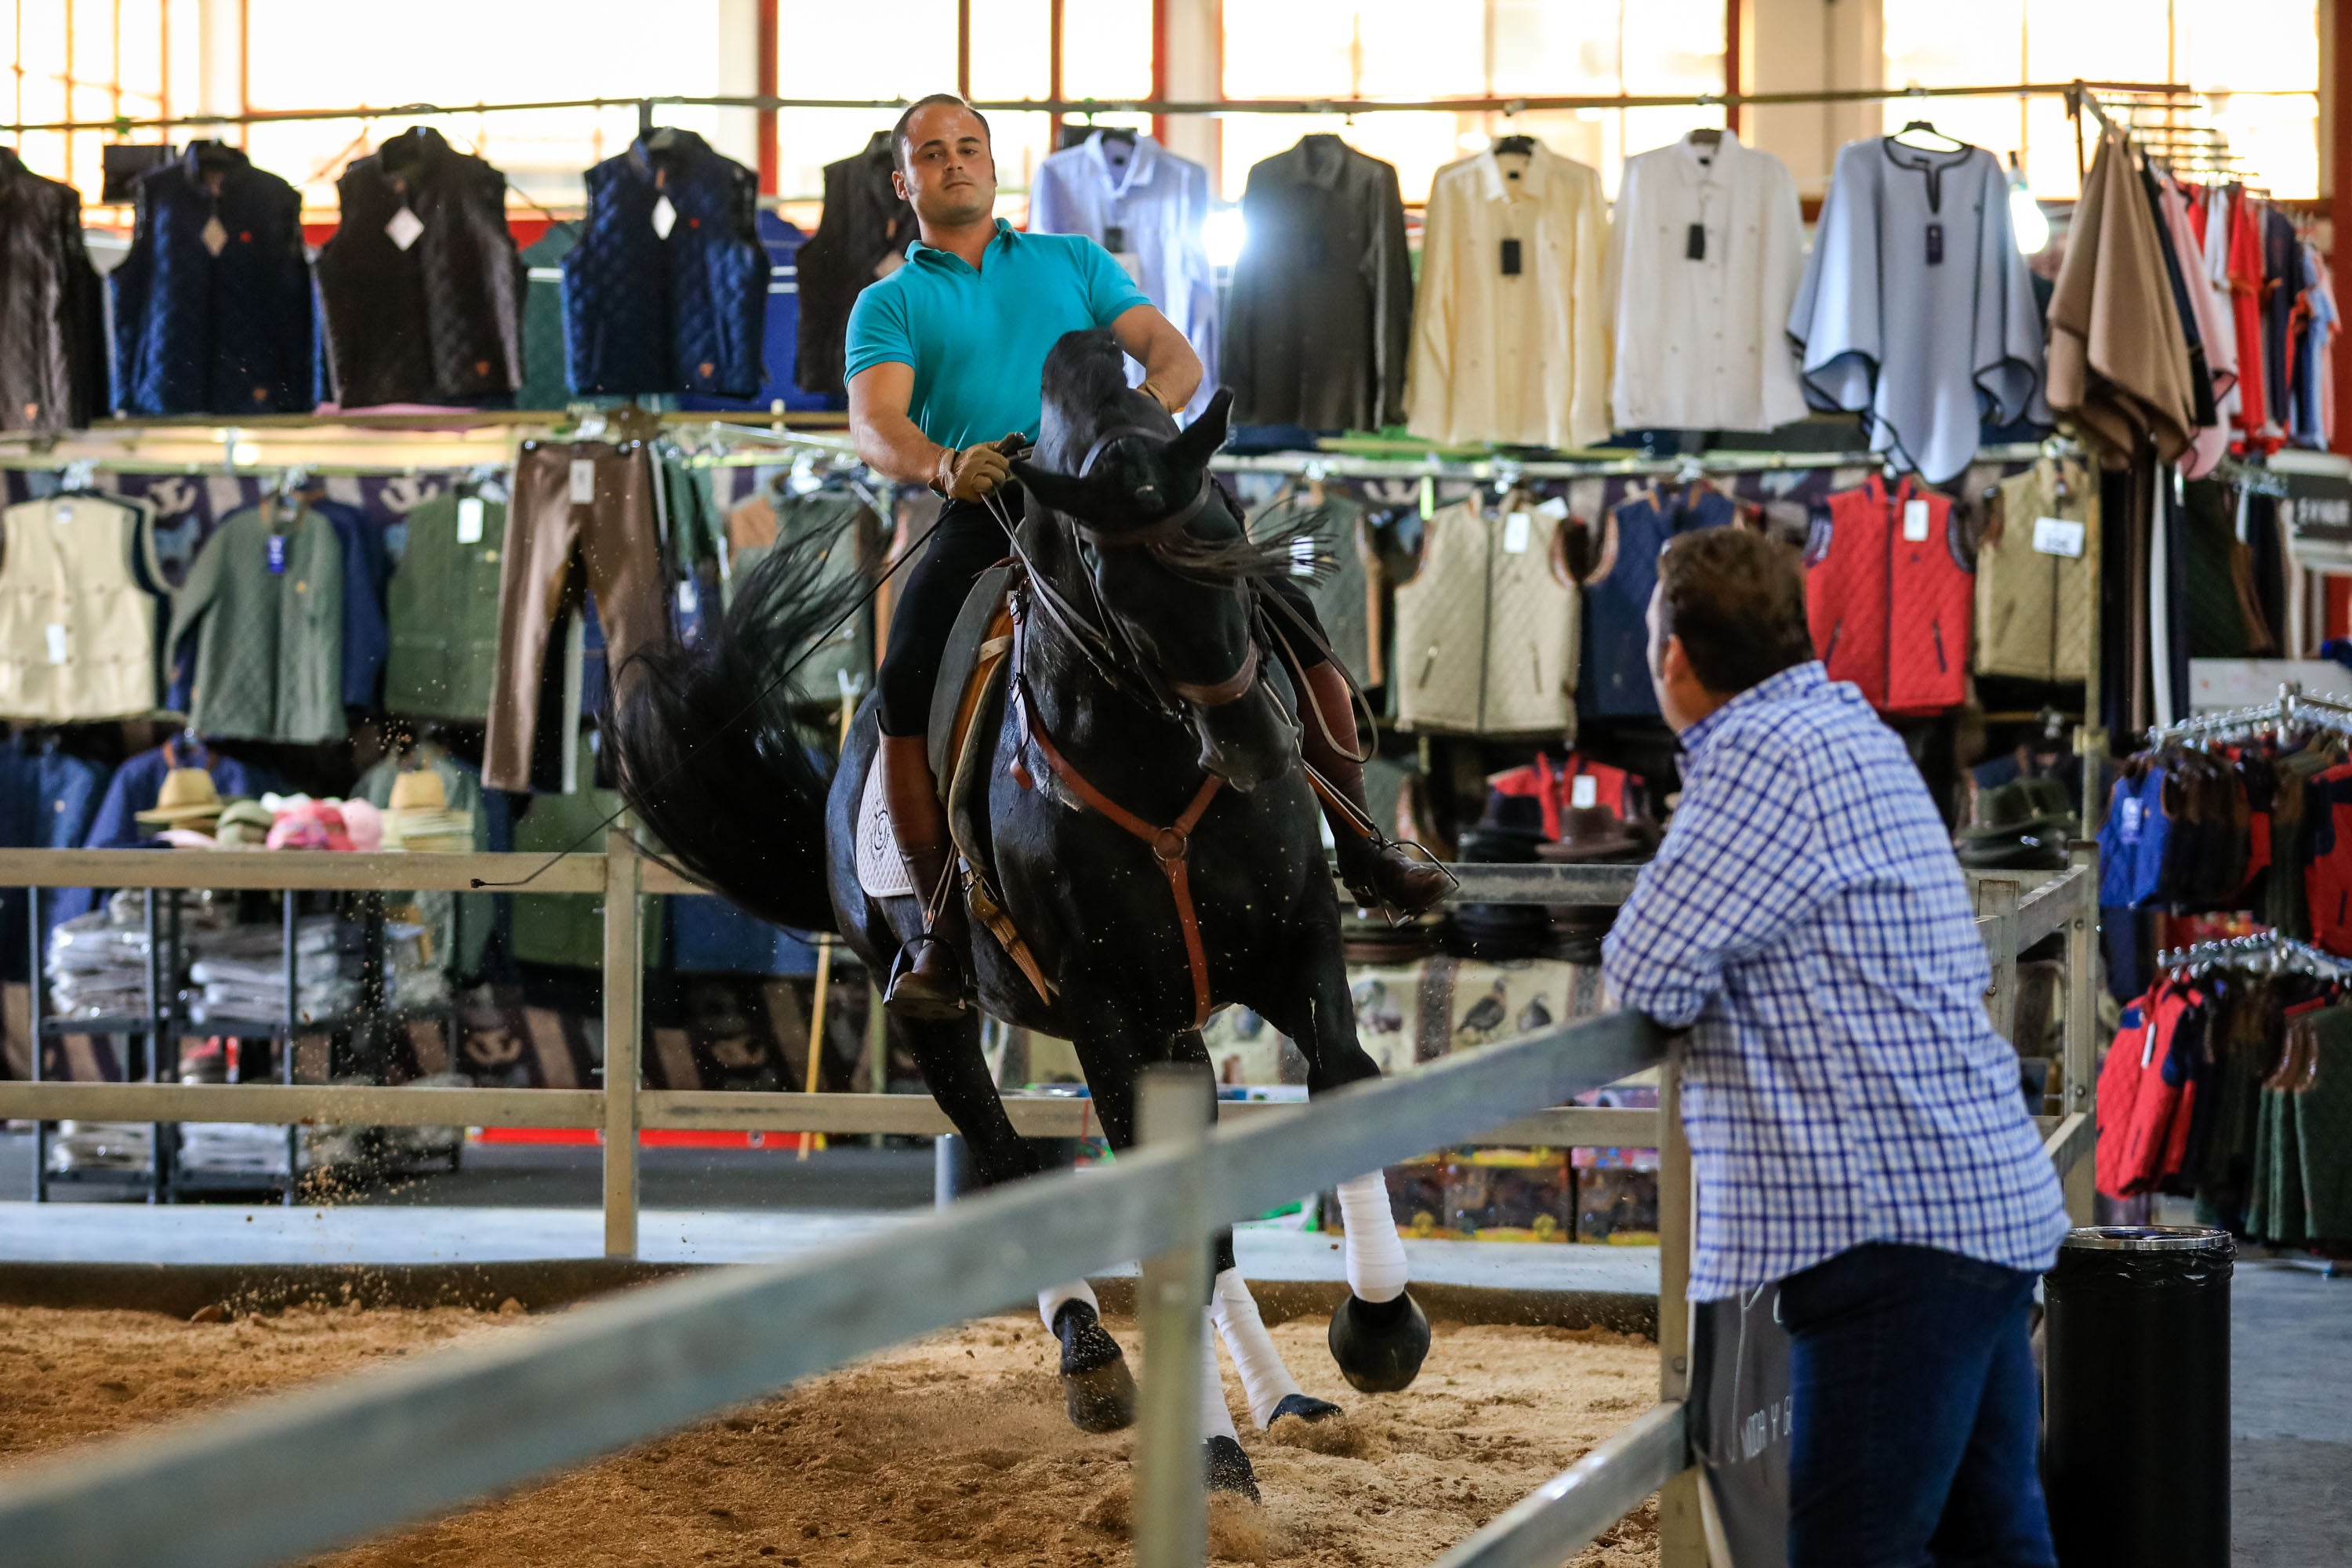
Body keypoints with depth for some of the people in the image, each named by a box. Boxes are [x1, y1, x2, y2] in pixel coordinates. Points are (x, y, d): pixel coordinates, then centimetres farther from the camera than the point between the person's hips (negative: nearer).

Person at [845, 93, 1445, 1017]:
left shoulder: (1073, 260, 22)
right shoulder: (890, 304, 15)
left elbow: (1175, 353, 9)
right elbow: (874, 426, -3)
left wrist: (1151, 399, -16)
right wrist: (939, 465, -27)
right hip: (989, 514, -2)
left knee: (1289, 619, -13)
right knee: (905, 686, -26)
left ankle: (1360, 851, -1)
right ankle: (939, 929, -15)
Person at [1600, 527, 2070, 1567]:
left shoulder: (1771, 755, -13)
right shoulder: (1848, 732, 18)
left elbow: (1645, 979, -15)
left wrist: (1650, 964, 6)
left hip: (1895, 1220, -10)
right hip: (1990, 1198, 10)